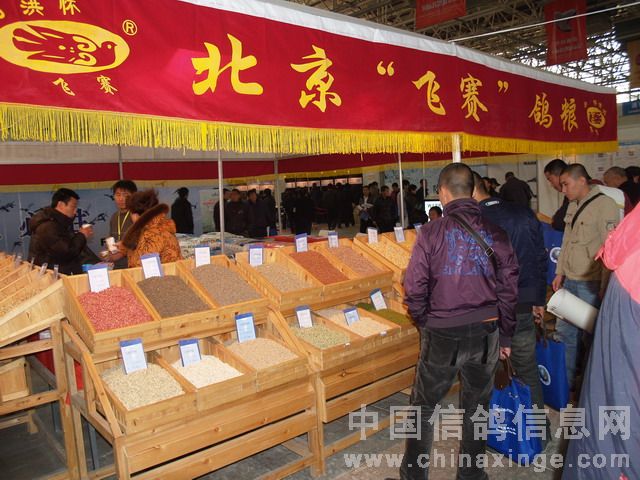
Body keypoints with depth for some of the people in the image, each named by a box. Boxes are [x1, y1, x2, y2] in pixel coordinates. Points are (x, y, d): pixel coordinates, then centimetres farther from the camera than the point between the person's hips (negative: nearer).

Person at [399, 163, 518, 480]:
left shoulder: (431, 232, -11)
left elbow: (414, 288, -11)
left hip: (442, 335, -3)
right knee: (477, 407, 19)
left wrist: (425, 322, 7)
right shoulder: (495, 234, -2)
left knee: (424, 406, 15)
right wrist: (505, 336, 13)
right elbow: (509, 289, 2)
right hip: (486, 333, 3)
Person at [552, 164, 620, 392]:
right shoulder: (573, 206, 12)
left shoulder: (604, 205, -11)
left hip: (591, 284, -7)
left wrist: (604, 287, -14)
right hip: (570, 281, 7)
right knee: (564, 331, 12)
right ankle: (565, 382, 27)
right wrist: (560, 273, 15)